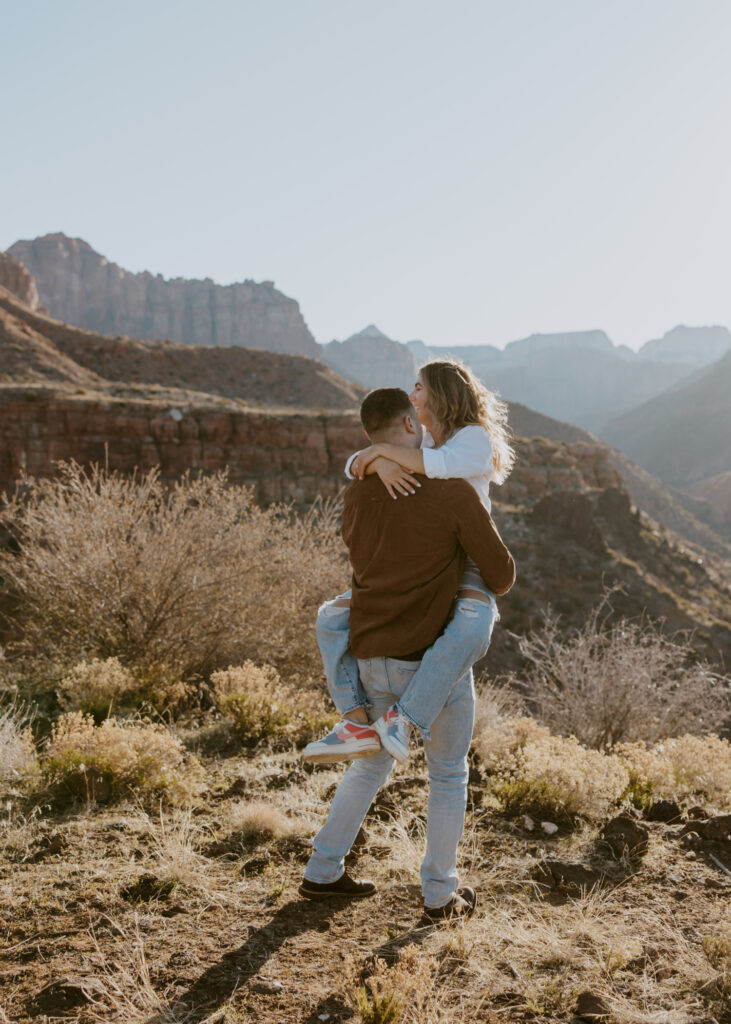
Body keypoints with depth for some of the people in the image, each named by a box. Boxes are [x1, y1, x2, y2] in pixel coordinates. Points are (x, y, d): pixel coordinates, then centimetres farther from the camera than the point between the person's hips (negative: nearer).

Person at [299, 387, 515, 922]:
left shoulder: (357, 494, 4)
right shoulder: (453, 494, -14)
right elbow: (502, 573, -8)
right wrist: (487, 588, 16)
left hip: (372, 654, 6)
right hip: (435, 657, -5)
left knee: (371, 763, 24)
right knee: (448, 775, 15)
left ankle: (323, 872, 30)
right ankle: (441, 894, 25)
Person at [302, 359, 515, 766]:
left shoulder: (474, 437, -7)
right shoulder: (416, 447, 11)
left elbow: (442, 464, -30)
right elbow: (355, 467, -2)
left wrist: (383, 448, -21)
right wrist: (382, 465, -24)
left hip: (467, 576, -7)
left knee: (469, 631, -40)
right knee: (333, 617, -4)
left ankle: (403, 717, -30)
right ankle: (359, 727, -10)